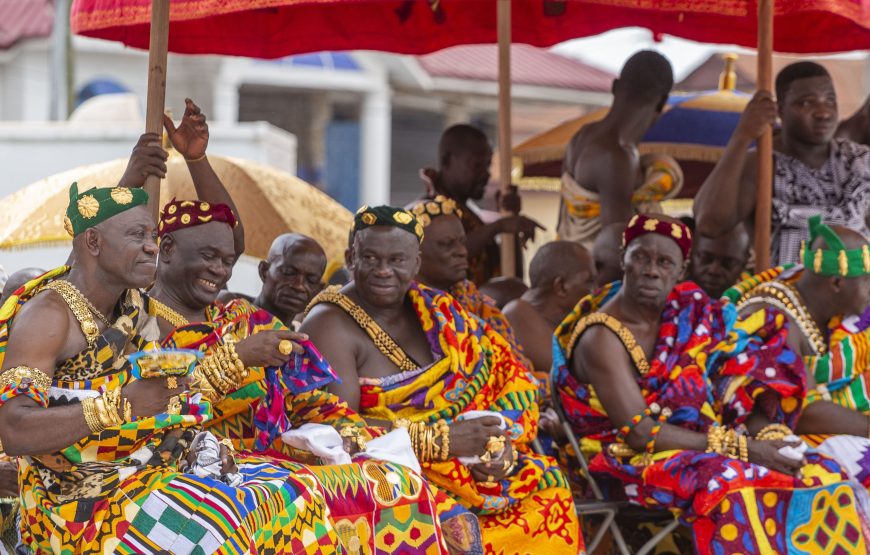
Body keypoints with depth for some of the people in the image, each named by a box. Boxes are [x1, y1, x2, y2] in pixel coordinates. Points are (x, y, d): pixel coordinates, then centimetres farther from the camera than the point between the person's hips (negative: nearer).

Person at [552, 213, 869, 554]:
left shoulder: (687, 311, 6)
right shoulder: (602, 338, -14)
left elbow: (737, 384, 6)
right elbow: (639, 432, -21)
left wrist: (771, 436, -16)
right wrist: (743, 449, -25)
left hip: (702, 445, 7)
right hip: (637, 460, -7)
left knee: (820, 474, -12)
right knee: (731, 489, -36)